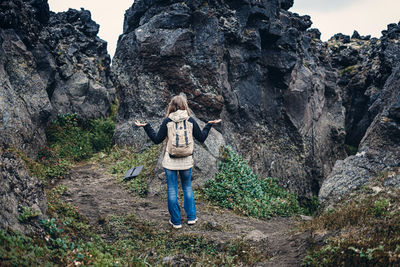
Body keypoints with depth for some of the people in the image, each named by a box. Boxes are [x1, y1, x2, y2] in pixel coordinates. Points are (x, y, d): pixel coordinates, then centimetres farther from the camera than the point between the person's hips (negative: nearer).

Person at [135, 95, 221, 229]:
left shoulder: (167, 121, -7)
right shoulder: (190, 120, -2)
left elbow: (157, 139, -3)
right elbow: (201, 138, 5)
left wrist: (145, 126, 8)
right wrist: (209, 125, 19)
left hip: (170, 161, -2)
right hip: (186, 161, 2)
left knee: (172, 190, 8)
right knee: (187, 187, 18)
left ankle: (176, 221, 15)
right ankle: (191, 217, 22)